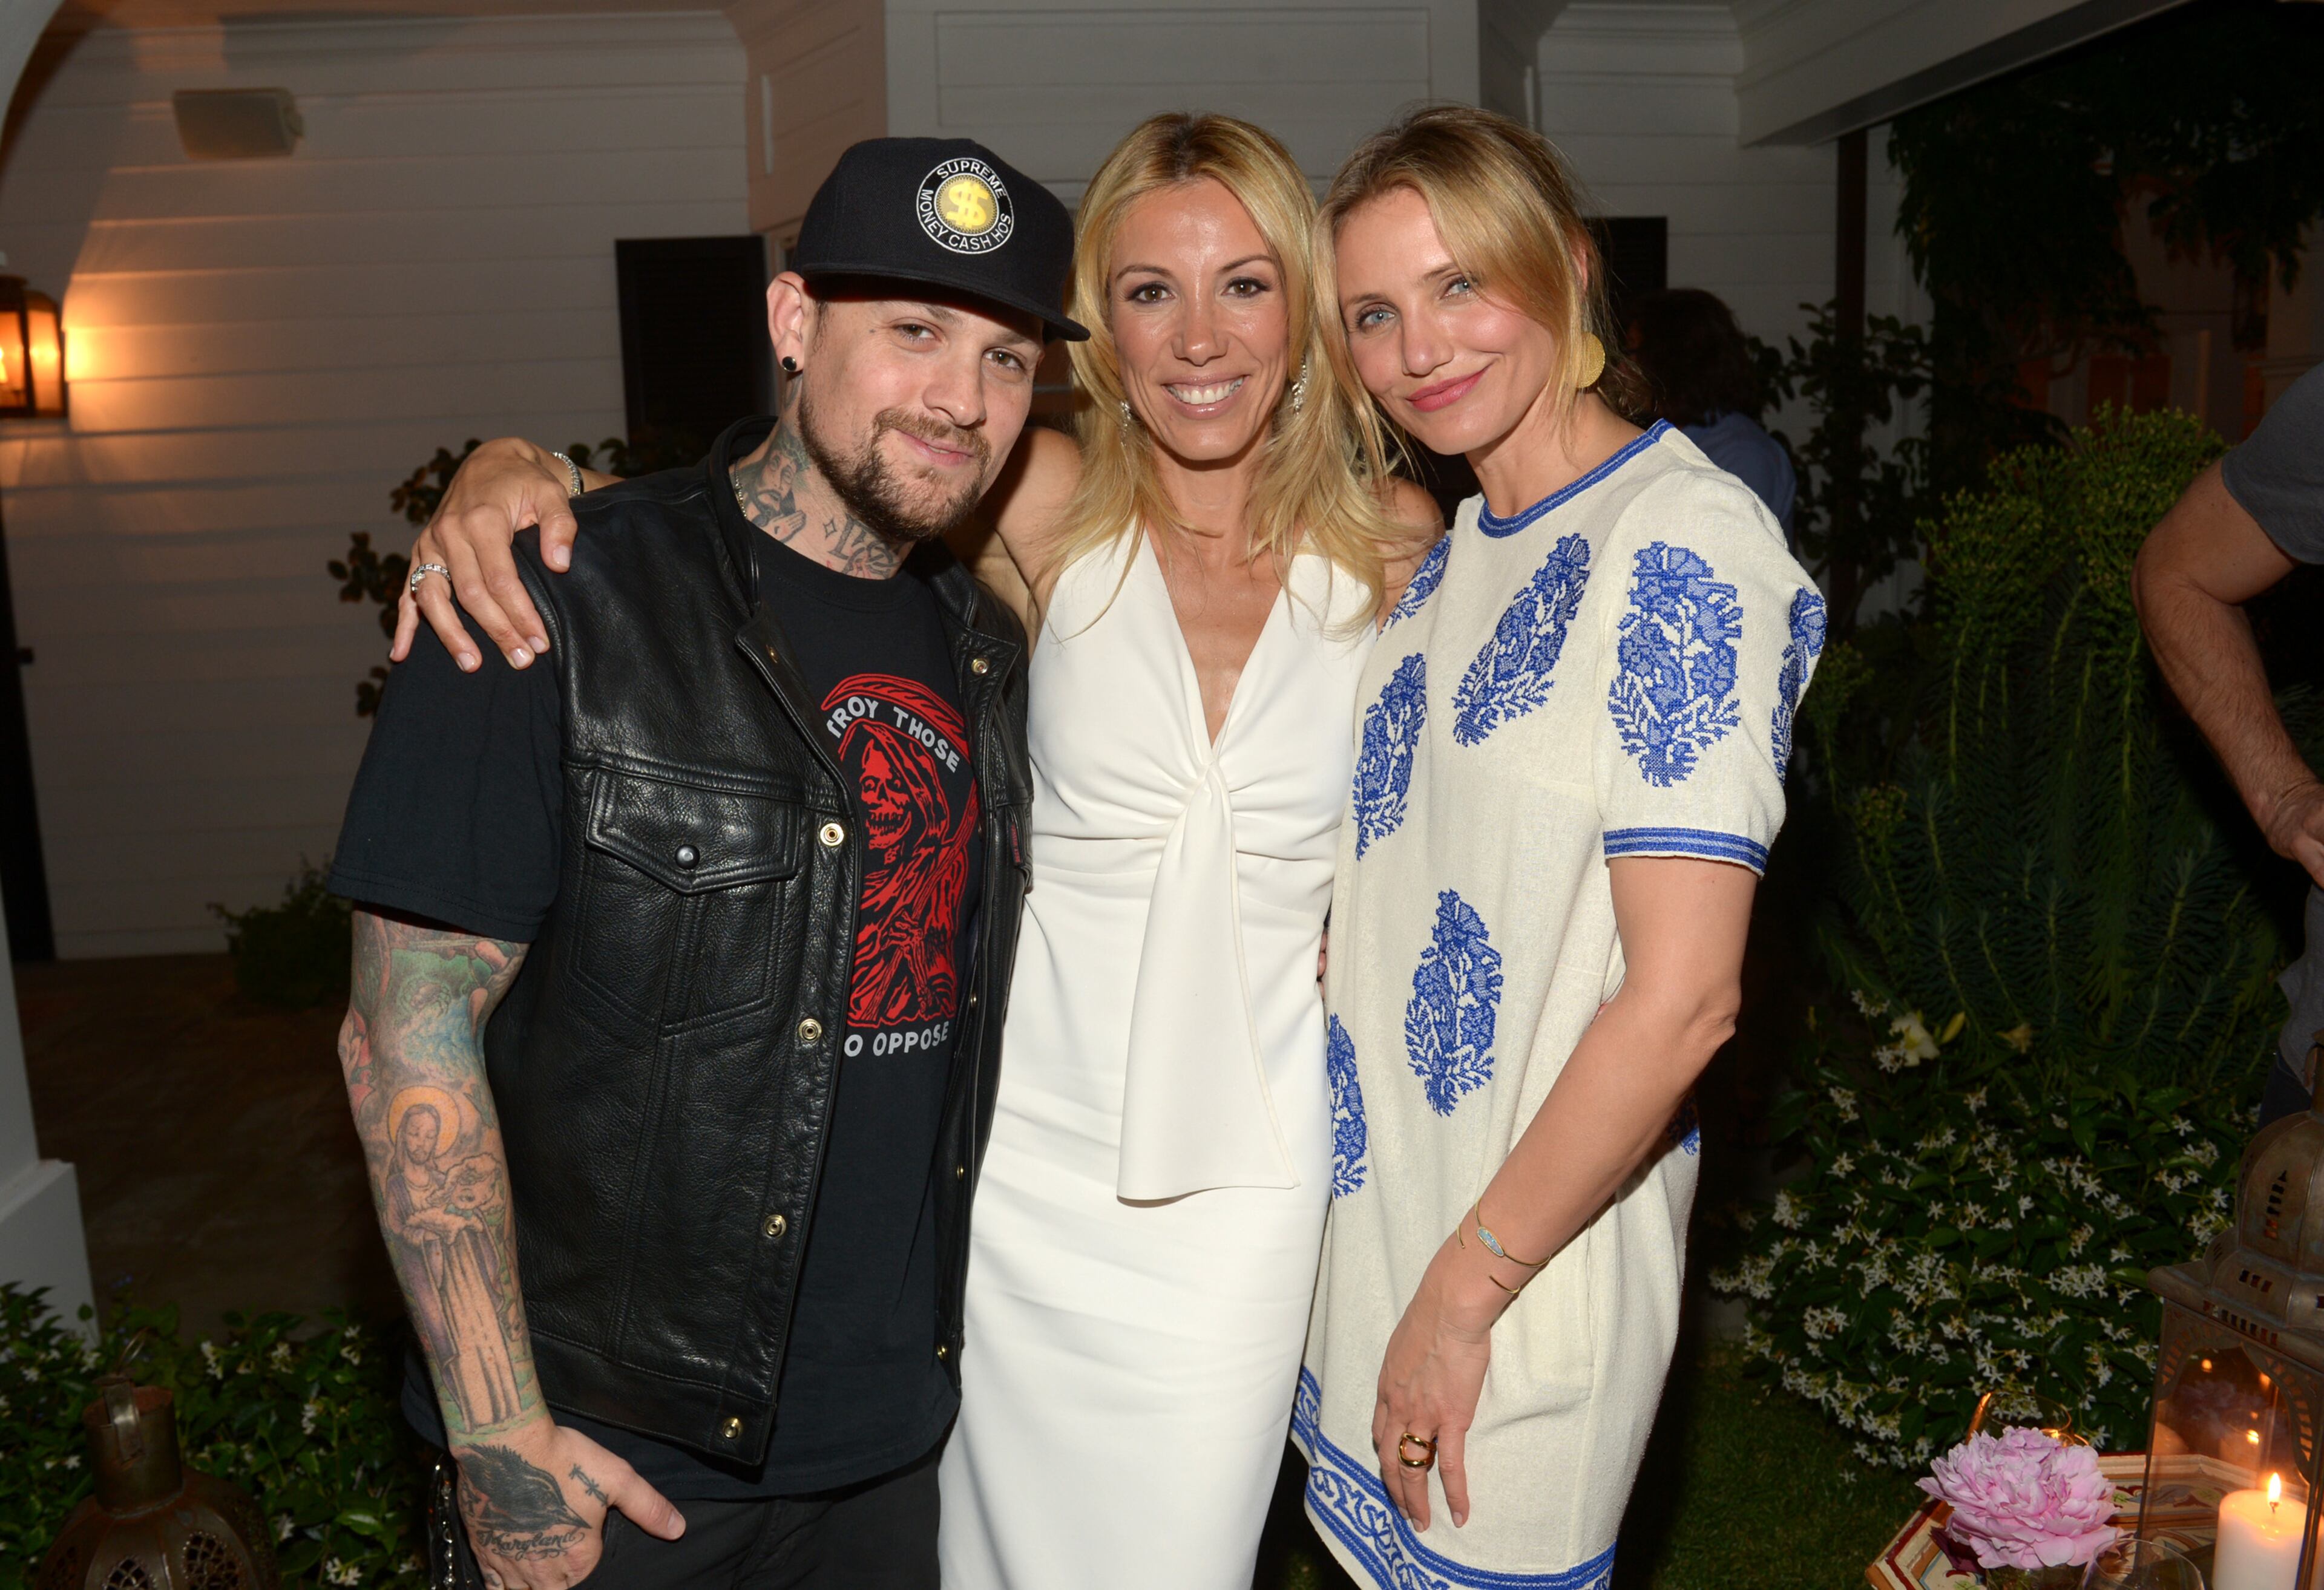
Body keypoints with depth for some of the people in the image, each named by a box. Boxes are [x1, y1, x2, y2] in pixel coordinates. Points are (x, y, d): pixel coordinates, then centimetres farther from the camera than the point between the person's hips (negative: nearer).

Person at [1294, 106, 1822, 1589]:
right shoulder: (1456, 555, 7)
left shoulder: (1679, 543, -18)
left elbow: (1682, 996, -22)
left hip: (1535, 1256, -7)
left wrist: (1465, 1291, -17)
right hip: (1380, 1211, 7)